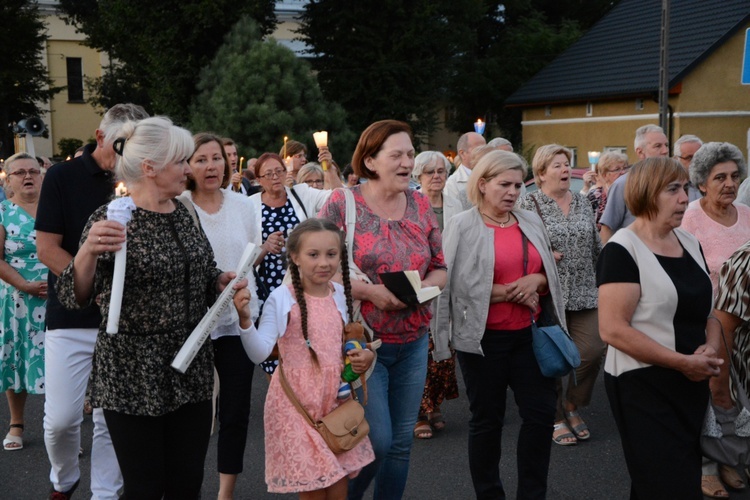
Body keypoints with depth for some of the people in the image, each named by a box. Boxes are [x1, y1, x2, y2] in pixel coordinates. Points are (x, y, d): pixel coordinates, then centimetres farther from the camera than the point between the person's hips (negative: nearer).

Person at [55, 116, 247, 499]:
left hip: (192, 369, 6)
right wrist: (88, 252, -34)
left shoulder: (183, 213, 7)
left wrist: (221, 282, 0)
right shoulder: (110, 219, -11)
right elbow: (74, 298, -16)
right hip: (132, 376, -5)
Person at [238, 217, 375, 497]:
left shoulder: (342, 296, 4)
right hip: (297, 402, -4)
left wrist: (365, 356, -3)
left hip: (336, 399, 5)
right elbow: (259, 354, -17)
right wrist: (245, 320, -33)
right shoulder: (281, 299, -11)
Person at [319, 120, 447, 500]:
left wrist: (423, 286, -11)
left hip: (413, 343, 5)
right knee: (378, 441, -4)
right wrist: (370, 291, -20)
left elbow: (440, 269, 11)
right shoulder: (342, 204, -8)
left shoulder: (420, 204, 5)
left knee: (401, 443, 11)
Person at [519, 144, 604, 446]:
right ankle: (556, 418, 21)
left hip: (584, 294, 4)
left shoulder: (582, 203, 11)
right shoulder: (530, 204, -4)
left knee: (592, 352, -1)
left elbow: (596, 246, 16)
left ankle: (572, 406, 24)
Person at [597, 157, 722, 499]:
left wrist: (710, 345, -6)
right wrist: (683, 362, -22)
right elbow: (612, 330, -22)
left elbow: (705, 306, 16)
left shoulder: (690, 243, 8)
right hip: (643, 385, -8)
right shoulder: (622, 250, -16)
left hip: (691, 385, 8)